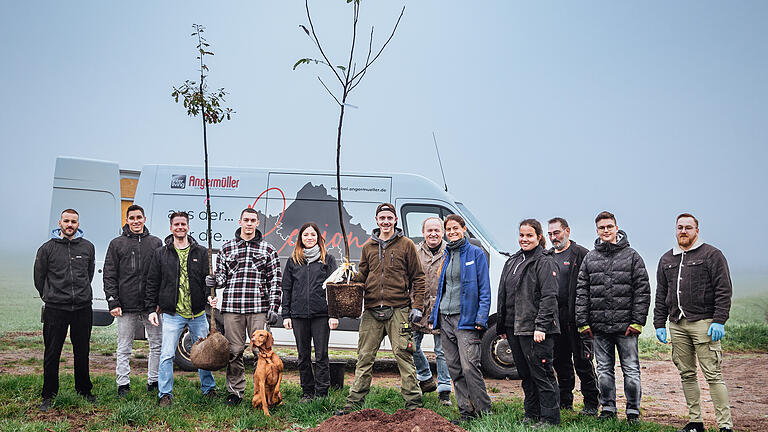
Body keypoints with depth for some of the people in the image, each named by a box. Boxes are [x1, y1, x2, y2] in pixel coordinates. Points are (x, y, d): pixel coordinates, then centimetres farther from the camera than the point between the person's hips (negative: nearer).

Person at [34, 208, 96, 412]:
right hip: (55, 310, -2)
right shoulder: (47, 248, 0)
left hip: (83, 309, 2)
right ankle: (49, 395, 16)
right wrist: (50, 297, 13)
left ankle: (84, 390, 25)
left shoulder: (88, 247, 6)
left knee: (82, 353, 11)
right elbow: (39, 277, 9)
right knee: (52, 354, 4)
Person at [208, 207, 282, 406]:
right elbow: (221, 274, 17)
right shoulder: (227, 248, 12)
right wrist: (214, 281, -7)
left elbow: (274, 281, 7)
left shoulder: (268, 250, 9)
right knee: (234, 351, 3)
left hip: (259, 308, -1)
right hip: (232, 307, 1)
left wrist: (273, 308, 0)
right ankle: (235, 393, 15)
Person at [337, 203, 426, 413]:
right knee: (364, 357, 5)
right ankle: (354, 402, 13)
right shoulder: (368, 247, 15)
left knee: (404, 356, -3)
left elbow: (418, 278, 4)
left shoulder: (406, 245, 5)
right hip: (371, 310, 3)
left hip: (398, 310, -3)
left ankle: (413, 403, 4)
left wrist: (417, 306, -3)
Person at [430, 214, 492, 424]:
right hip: (445, 318, 6)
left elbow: (484, 289, -4)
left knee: (469, 366, -13)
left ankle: (484, 412, 0)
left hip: (466, 318, -6)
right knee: (454, 367, 7)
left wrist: (481, 318, -13)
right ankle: (466, 412, 15)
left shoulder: (476, 254, -1)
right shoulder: (446, 255, 16)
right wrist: (433, 315, 17)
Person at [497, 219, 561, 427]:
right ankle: (531, 415, 24)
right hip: (514, 328, 8)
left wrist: (541, 326, -21)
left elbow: (549, 297, -15)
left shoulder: (545, 262, -7)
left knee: (541, 373, -3)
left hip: (535, 329, -8)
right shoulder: (512, 261, 16)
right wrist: (501, 326, 18)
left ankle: (549, 418, 6)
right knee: (525, 374, 14)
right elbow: (503, 295, 20)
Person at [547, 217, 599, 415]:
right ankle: (565, 402, 22)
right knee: (560, 361, 12)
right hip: (554, 317, 6)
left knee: (583, 361, -2)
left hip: (576, 315, -6)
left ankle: (591, 404, 9)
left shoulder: (581, 254, -5)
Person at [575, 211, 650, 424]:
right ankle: (608, 408, 21)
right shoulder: (590, 258, 9)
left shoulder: (632, 256, 2)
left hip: (625, 325, -2)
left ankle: (633, 411, 15)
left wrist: (637, 321, -8)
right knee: (604, 370, 10)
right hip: (599, 326, 3)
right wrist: (583, 321, 1)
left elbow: (643, 290, -1)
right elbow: (582, 291, 7)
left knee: (631, 370, 4)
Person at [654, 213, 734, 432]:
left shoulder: (711, 255, 1)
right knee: (687, 375, 8)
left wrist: (719, 321, -13)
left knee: (713, 375, -6)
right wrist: (659, 323, 11)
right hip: (677, 325, 5)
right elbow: (661, 295, 18)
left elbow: (724, 290, -4)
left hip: (703, 323, -5)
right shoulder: (666, 259, 17)